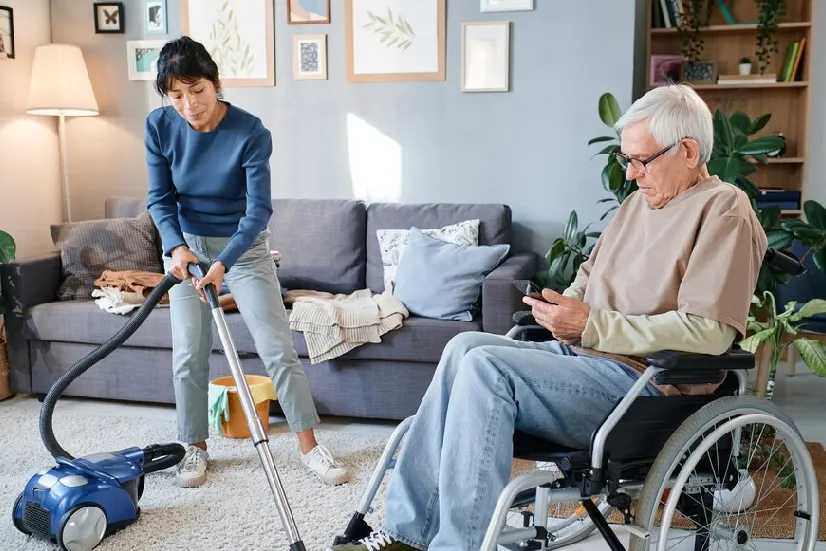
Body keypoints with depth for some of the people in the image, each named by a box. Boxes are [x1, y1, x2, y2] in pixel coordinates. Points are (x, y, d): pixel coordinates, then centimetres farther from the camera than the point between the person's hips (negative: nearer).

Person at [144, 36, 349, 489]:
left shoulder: (250, 132, -23)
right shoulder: (160, 127, -12)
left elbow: (258, 209, -23)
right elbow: (160, 199, -6)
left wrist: (224, 263, -35)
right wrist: (176, 246, -25)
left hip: (243, 246, -2)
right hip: (186, 245, 3)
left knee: (278, 348, -5)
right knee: (188, 354, 3)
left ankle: (309, 445, 6)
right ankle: (195, 447, 21)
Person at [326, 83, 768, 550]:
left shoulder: (724, 211, -9)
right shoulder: (640, 201, 18)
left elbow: (708, 333, -20)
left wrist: (592, 324, -19)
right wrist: (566, 305, 3)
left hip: (648, 383, -9)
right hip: (583, 354, 9)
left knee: (487, 366, -24)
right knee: (466, 346, -10)